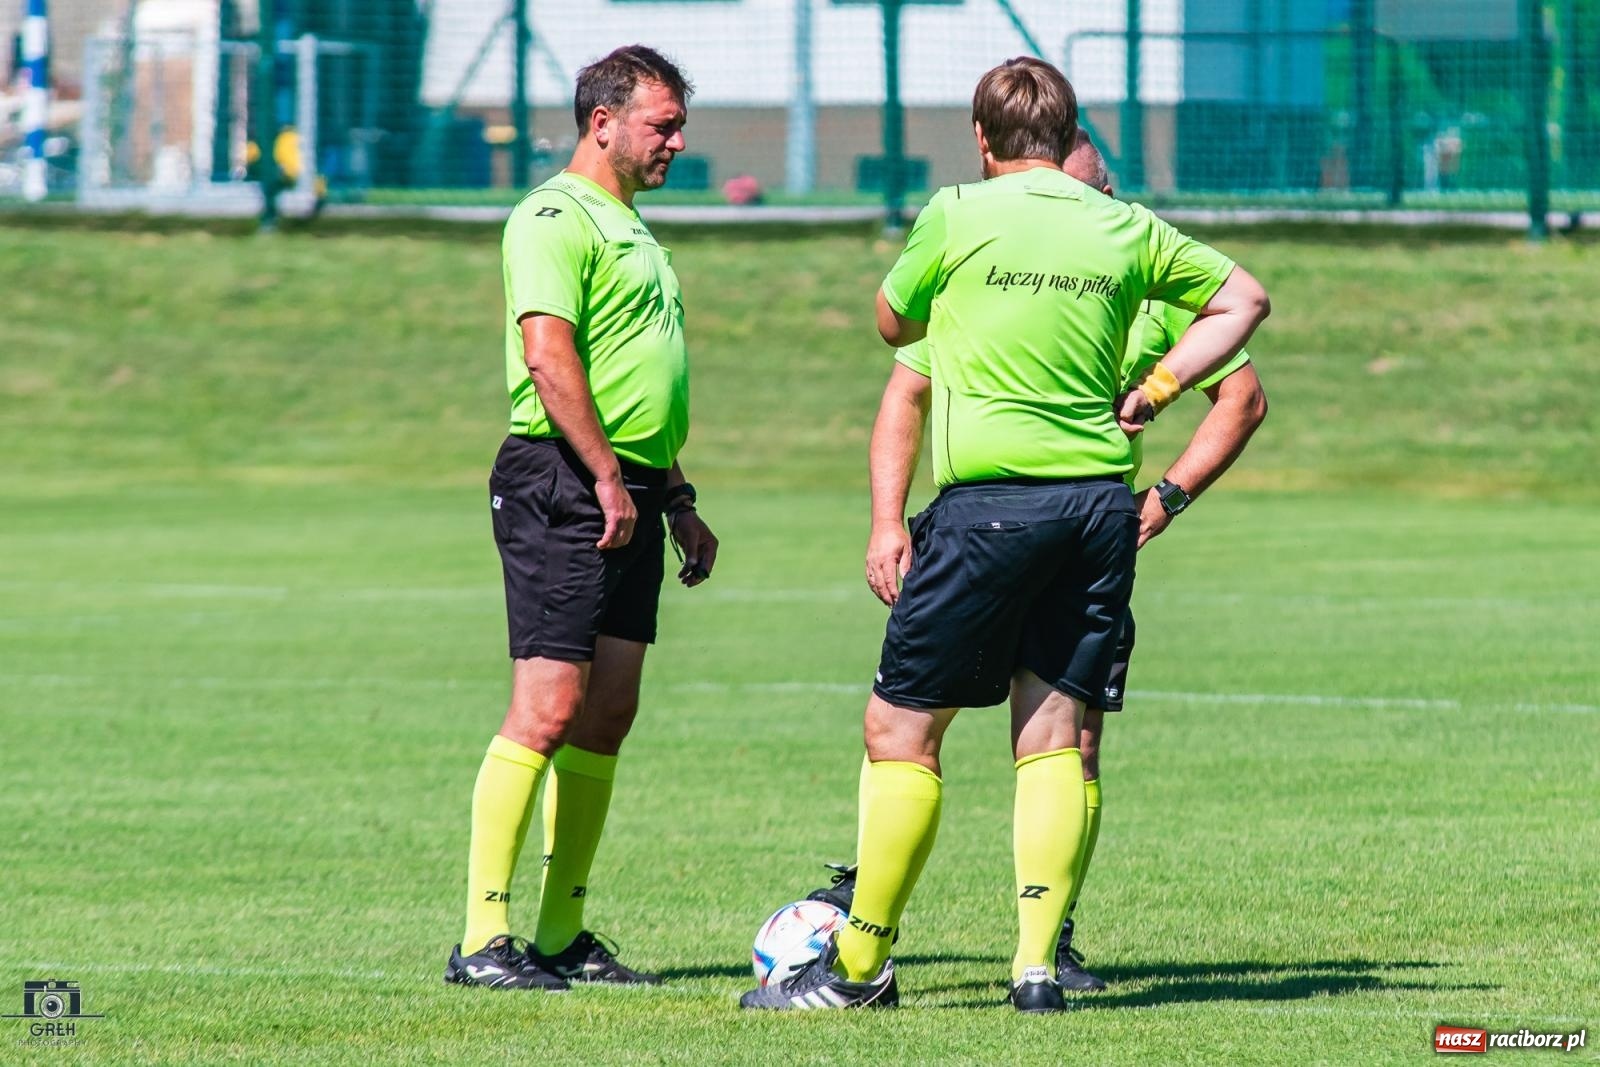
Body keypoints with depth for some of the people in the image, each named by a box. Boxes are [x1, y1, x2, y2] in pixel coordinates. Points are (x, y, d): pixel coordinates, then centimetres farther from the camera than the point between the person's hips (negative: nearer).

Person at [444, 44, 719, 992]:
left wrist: (679, 499, 28)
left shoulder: (632, 229, 22)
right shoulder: (557, 220, -9)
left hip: (631, 497, 10)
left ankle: (562, 937, 14)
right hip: (562, 488, -10)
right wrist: (606, 476, -25)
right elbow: (548, 355, -21)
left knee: (607, 719, 8)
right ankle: (483, 940, -12)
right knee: (548, 710, -13)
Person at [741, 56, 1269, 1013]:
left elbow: (894, 324, 14)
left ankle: (861, 966, 5)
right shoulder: (1129, 231, 10)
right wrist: (1156, 389, 20)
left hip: (989, 500, -4)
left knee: (902, 730, 3)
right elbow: (1246, 298, 24)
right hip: (1101, 503, 4)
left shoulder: (958, 217, -2)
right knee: (1053, 735, 6)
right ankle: (1038, 963, -3)